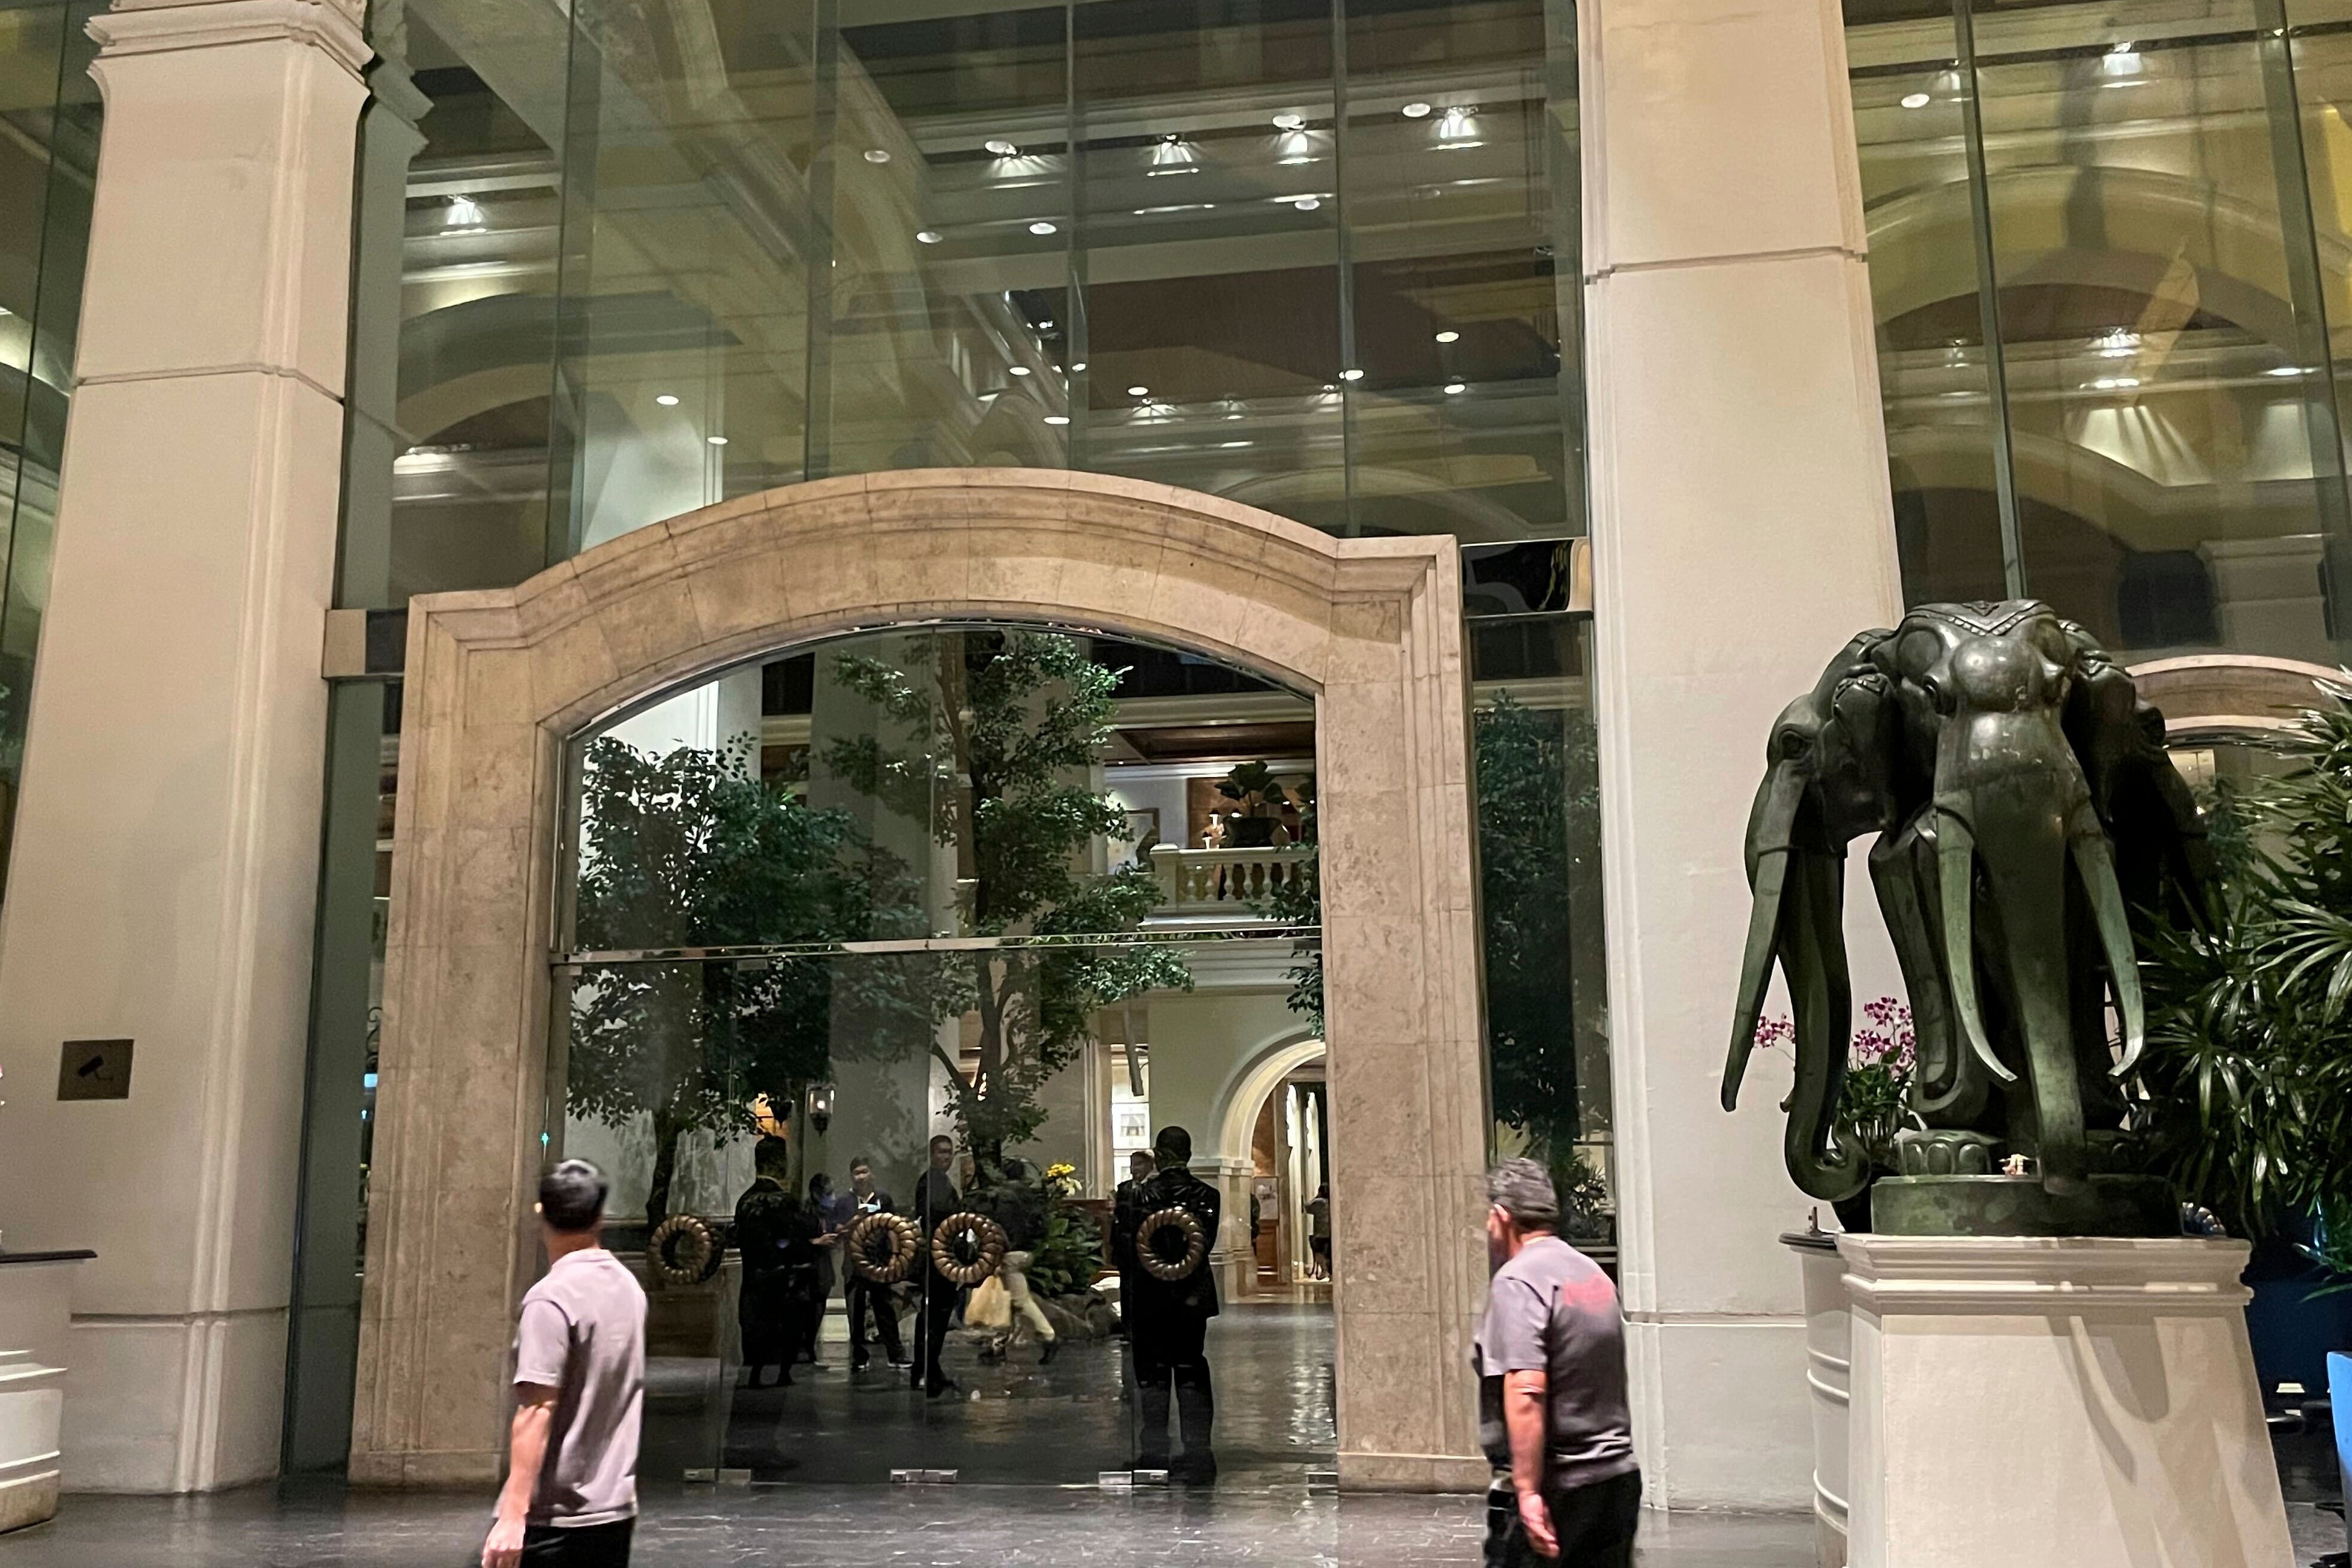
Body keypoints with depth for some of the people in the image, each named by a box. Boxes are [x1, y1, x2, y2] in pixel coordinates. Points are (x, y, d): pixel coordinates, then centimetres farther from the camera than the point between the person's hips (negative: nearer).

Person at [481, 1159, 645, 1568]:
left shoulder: (550, 1299, -15)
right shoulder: (629, 1287, 7)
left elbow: (537, 1410, -21)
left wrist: (513, 1515, -22)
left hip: (551, 1519, -7)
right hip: (616, 1512, 7)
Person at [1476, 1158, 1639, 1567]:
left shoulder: (1518, 1280, -14)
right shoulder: (1593, 1273, 14)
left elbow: (1525, 1393, -24)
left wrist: (1528, 1491, -24)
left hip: (1556, 1488, -8)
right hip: (1618, 1481, 8)